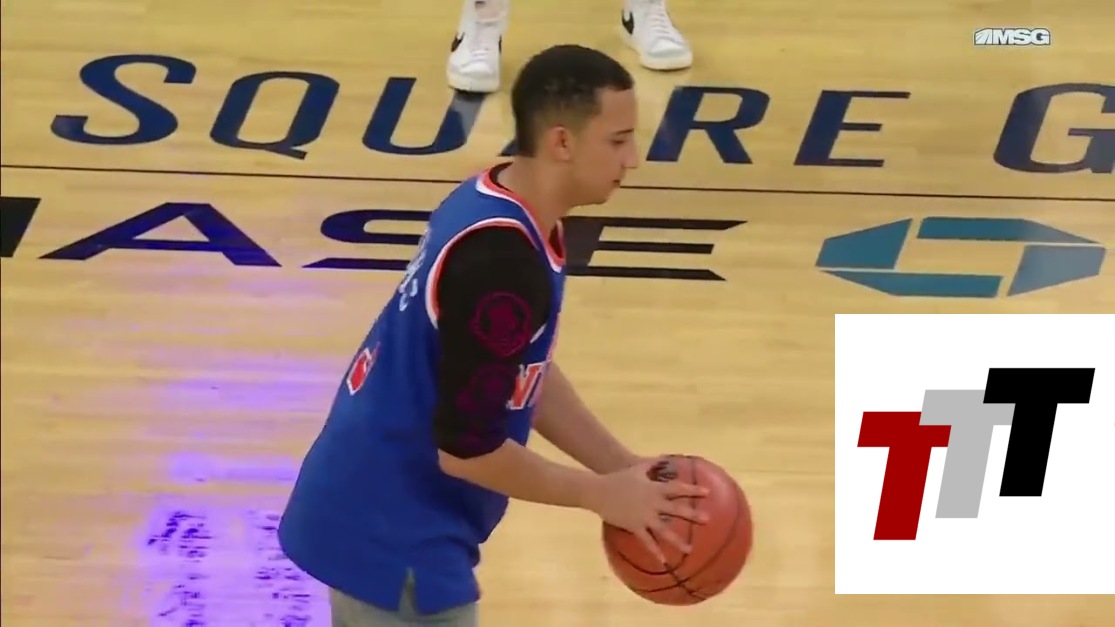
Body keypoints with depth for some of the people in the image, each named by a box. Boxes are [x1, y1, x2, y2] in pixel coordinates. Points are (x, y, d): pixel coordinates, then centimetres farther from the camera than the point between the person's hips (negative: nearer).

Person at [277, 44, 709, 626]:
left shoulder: (490, 202, 1)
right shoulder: (501, 261, -29)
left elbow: (527, 374, 12)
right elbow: (466, 448, -25)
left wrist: (623, 468, 5)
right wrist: (602, 495, -13)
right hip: (393, 536, -10)